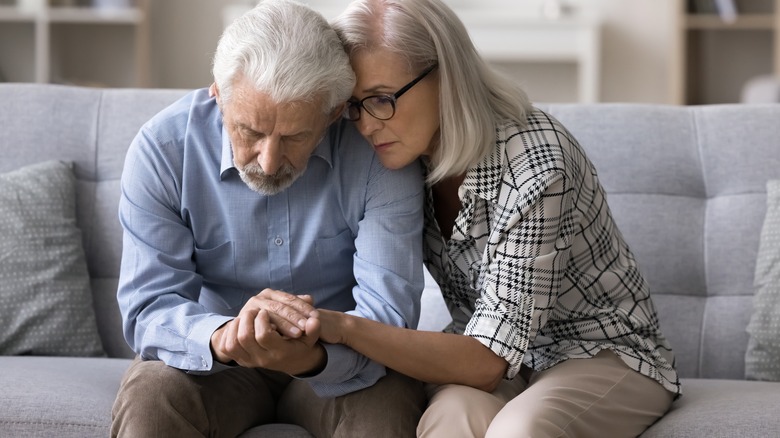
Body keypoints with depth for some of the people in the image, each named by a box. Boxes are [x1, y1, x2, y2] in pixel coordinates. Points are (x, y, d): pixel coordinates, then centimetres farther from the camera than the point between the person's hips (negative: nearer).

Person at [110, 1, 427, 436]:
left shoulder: (378, 153, -18)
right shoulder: (162, 150, -15)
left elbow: (387, 313, -21)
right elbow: (148, 309, -18)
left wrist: (313, 357, -44)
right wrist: (222, 337, -41)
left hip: (334, 353, 2)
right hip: (208, 355, -1)